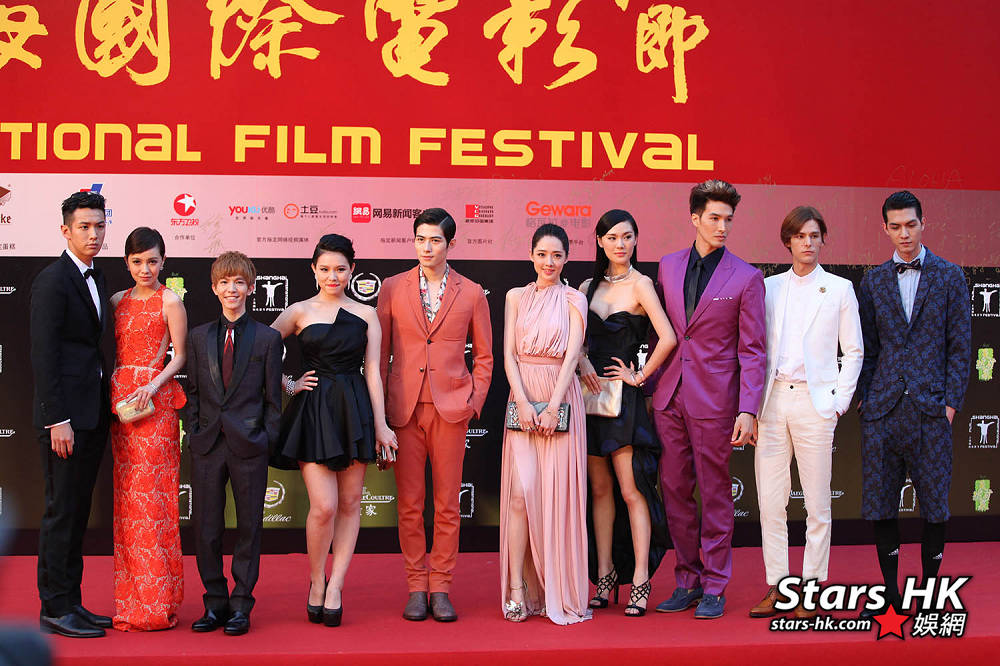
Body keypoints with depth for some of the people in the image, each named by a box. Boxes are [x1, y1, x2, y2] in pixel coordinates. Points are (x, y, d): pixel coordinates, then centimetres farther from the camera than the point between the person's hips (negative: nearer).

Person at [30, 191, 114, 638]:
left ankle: (70, 602, 21)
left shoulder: (95, 279, 15)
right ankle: (55, 610, 6)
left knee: (78, 509, 13)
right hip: (66, 414, -9)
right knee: (62, 510, -3)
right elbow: (43, 355, -15)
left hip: (92, 412, 9)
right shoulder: (53, 280, -11)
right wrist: (57, 420, -19)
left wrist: (104, 408, 14)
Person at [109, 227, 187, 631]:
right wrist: (110, 392, 4)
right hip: (119, 396, 5)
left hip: (154, 401, -5)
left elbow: (180, 356, -2)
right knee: (127, 495, 5)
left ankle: (156, 602, -2)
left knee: (151, 493, -7)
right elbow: (113, 352, 17)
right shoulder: (118, 302, 15)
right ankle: (131, 599, 11)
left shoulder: (169, 302, 0)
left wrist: (153, 385, -17)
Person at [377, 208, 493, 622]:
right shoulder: (393, 288, 7)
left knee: (447, 505, 3)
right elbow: (380, 352, 8)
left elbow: (484, 355, 12)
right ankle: (416, 588, 13)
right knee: (409, 503, 4)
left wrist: (474, 402, 2)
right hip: (403, 409, 0)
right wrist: (378, 407, 2)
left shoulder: (471, 294, 6)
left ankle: (440, 588, 12)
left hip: (450, 408, 0)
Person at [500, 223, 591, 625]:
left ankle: (557, 591, 6)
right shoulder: (516, 297, 11)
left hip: (561, 401, -1)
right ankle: (517, 589, -4)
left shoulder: (574, 300, 6)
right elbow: (508, 355, 4)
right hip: (523, 399, 1)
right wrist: (523, 403, -9)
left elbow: (571, 355, -3)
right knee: (521, 491, -8)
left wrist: (553, 407, -13)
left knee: (558, 492, -3)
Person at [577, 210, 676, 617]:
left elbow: (668, 338, -15)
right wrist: (582, 361, -7)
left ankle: (640, 583, -2)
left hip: (624, 399, -6)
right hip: (591, 393, 6)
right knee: (600, 490, 8)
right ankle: (604, 578, 14)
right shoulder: (589, 286, 13)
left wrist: (640, 376, -7)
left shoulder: (640, 284, -5)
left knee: (631, 491, -6)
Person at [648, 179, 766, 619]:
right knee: (675, 492, 9)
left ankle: (714, 587, 14)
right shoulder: (668, 267, 9)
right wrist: (651, 386, 10)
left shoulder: (746, 278, -3)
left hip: (714, 401, -4)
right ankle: (687, 580, 22)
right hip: (669, 398, 4)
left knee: (715, 495, 3)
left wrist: (748, 410, -11)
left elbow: (752, 351, -4)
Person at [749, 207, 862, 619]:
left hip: (814, 401, -2)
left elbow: (853, 352, 7)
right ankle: (776, 588, 11)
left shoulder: (839, 289, 6)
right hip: (772, 400, 2)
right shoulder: (769, 287, 11)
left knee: (817, 503, 1)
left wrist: (839, 403, -1)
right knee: (769, 502, 2)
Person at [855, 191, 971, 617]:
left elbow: (960, 346, 3)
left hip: (930, 407, -2)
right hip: (883, 408, 2)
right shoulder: (873, 282, 10)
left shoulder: (950, 278, 5)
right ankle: (890, 591, 16)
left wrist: (951, 402, -4)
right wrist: (864, 397, 3)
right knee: (879, 502, 4)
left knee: (934, 503, 2)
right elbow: (867, 346, 12)